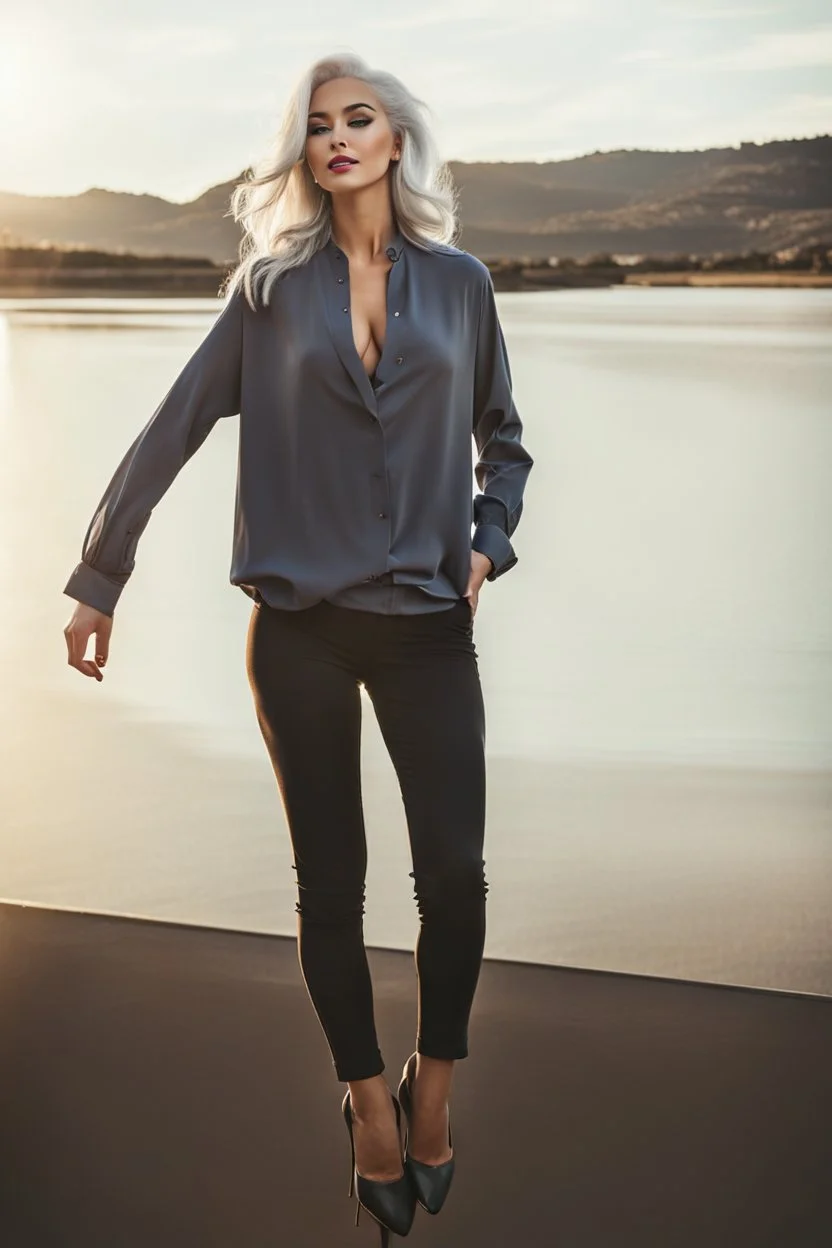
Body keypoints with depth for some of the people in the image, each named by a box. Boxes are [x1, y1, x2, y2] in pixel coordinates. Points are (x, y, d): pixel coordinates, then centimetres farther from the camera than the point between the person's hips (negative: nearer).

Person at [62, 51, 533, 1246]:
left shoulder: (460, 284, 7)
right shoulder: (273, 286, 4)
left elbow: (503, 444, 19)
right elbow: (168, 435, 4)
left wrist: (489, 541, 0)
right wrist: (98, 581, 4)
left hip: (428, 622, 1)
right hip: (301, 623, 0)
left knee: (454, 869, -6)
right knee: (332, 884, 6)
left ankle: (434, 1083, 18)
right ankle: (369, 1104, 24)